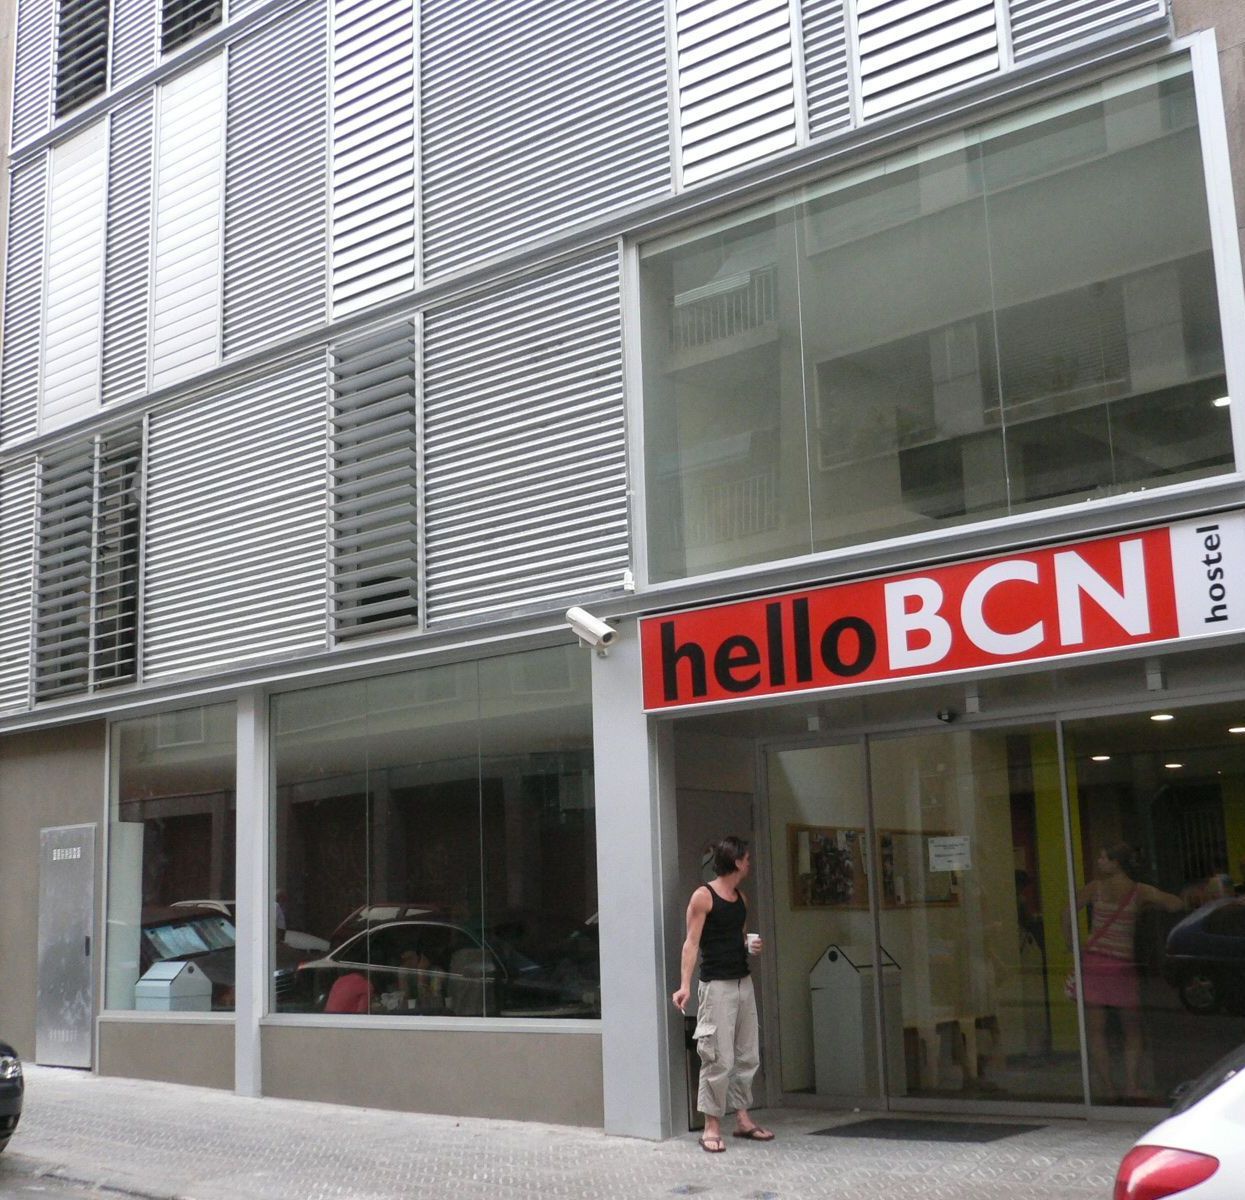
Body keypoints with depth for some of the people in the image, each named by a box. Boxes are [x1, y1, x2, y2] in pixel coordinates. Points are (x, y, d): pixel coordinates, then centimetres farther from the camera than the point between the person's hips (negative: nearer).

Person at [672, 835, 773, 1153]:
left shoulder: (741, 898, 13)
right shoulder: (703, 896, -9)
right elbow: (691, 942, -13)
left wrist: (751, 945, 3)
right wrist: (685, 984, -21)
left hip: (744, 982, 8)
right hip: (716, 984, -8)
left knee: (747, 1055, 9)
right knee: (719, 1058, -8)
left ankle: (742, 1119, 19)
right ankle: (711, 1126, -1)